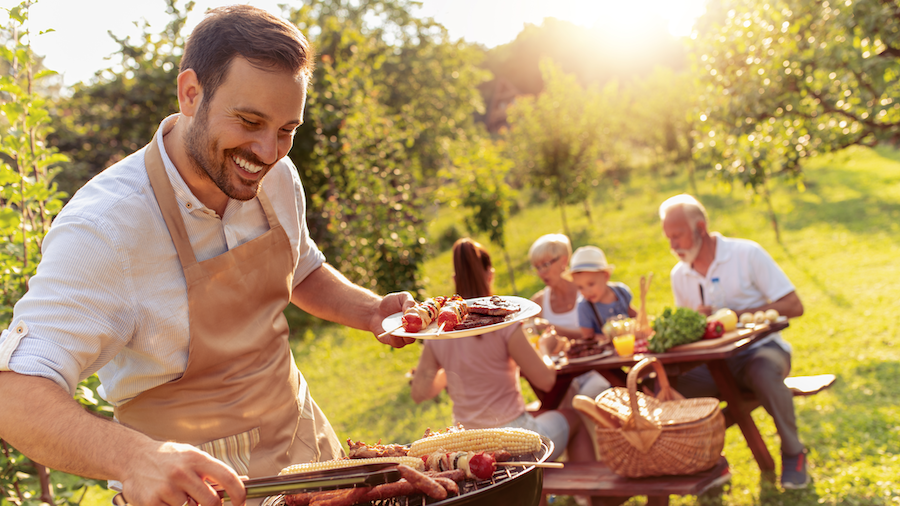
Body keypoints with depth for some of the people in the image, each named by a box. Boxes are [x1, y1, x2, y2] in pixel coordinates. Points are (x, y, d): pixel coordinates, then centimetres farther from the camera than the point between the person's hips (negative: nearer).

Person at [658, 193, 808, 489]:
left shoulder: (747, 254, -7)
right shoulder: (679, 275, 7)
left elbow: (793, 306, -10)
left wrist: (735, 315, -18)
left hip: (760, 348, -4)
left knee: (764, 373, -40)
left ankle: (793, 453, -12)